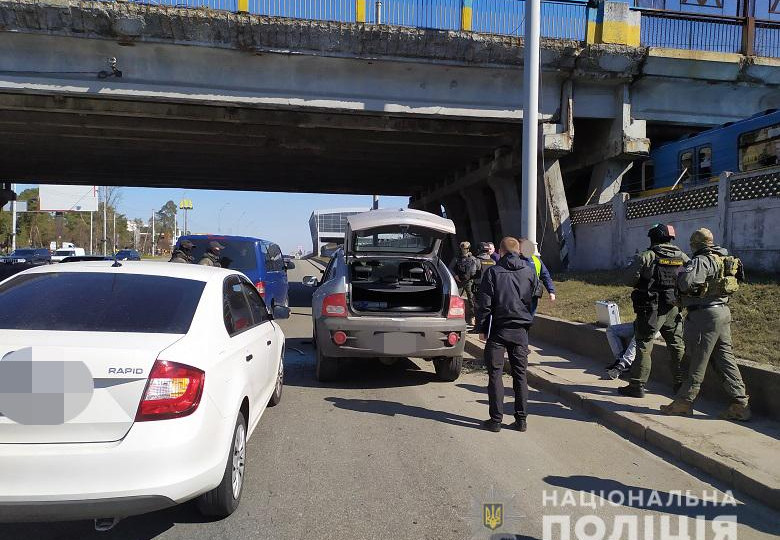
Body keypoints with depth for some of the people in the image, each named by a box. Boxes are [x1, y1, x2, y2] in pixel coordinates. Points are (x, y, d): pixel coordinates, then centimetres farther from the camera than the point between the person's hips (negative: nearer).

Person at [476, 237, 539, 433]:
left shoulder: (493, 272, -6)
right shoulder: (530, 272, 4)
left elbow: (484, 304, -7)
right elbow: (534, 298, 14)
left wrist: (482, 329, -1)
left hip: (498, 330, -3)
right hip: (521, 330, 3)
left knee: (495, 374, 4)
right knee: (520, 374, 11)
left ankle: (496, 420, 6)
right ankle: (521, 419, 14)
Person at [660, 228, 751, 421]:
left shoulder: (702, 261, -15)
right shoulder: (724, 259, 13)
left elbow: (685, 282, -29)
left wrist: (681, 273, -7)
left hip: (705, 314, -9)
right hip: (723, 311, 9)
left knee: (698, 361, -1)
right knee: (724, 359, 11)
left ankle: (684, 401, 10)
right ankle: (740, 404, 12)